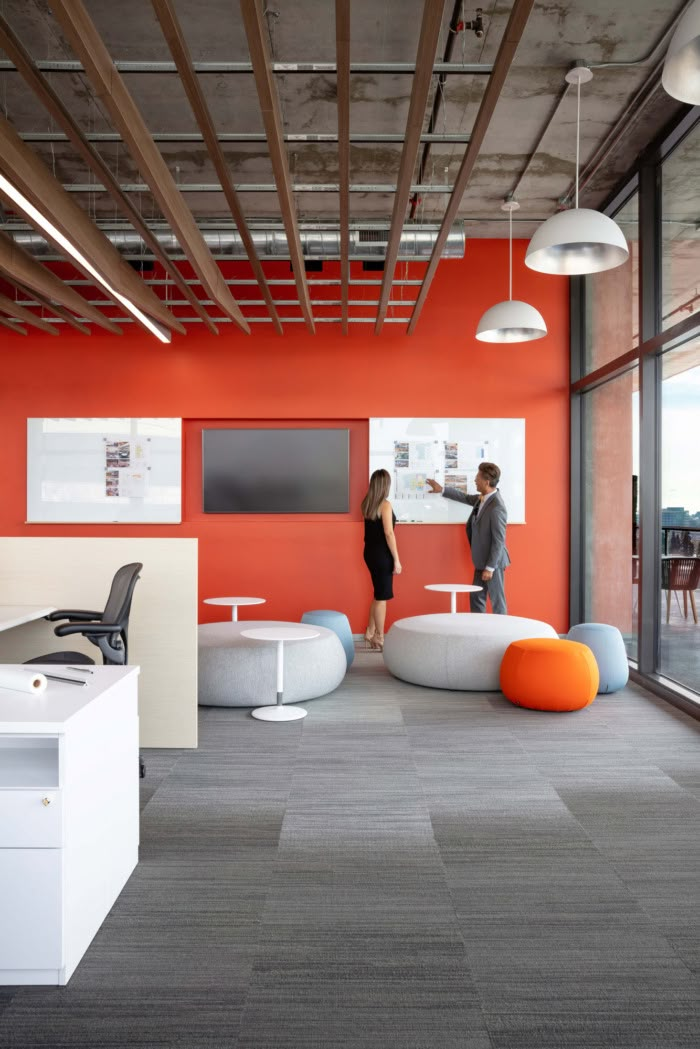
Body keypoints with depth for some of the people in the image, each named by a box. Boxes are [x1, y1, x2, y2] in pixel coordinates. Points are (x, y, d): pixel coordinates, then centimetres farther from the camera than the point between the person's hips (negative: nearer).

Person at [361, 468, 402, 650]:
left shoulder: (366, 504, 8)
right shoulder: (385, 504, -14)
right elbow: (388, 533, -17)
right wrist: (396, 560, -14)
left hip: (370, 553, 8)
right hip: (382, 554, -8)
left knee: (379, 594, 19)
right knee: (382, 596, 2)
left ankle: (370, 632, 25)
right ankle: (379, 638, 9)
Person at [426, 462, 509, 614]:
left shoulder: (497, 507, -24)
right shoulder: (482, 498, 2)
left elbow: (499, 540, -23)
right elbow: (466, 498, 24)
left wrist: (490, 567, -20)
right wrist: (442, 490, 27)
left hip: (492, 562, -9)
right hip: (481, 561, 9)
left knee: (497, 601, 2)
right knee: (476, 598, 16)